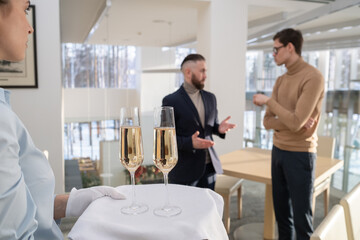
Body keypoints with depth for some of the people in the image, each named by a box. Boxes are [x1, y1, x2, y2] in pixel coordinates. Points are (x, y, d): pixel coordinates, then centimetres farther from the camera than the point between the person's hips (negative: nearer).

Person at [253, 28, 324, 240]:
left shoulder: (313, 77, -14)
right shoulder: (281, 81, 9)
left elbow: (295, 123, -22)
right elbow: (268, 121, 6)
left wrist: (268, 101, -10)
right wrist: (293, 123, -13)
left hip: (300, 154, -7)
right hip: (278, 151, 7)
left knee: (301, 217, 3)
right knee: (281, 212, 14)